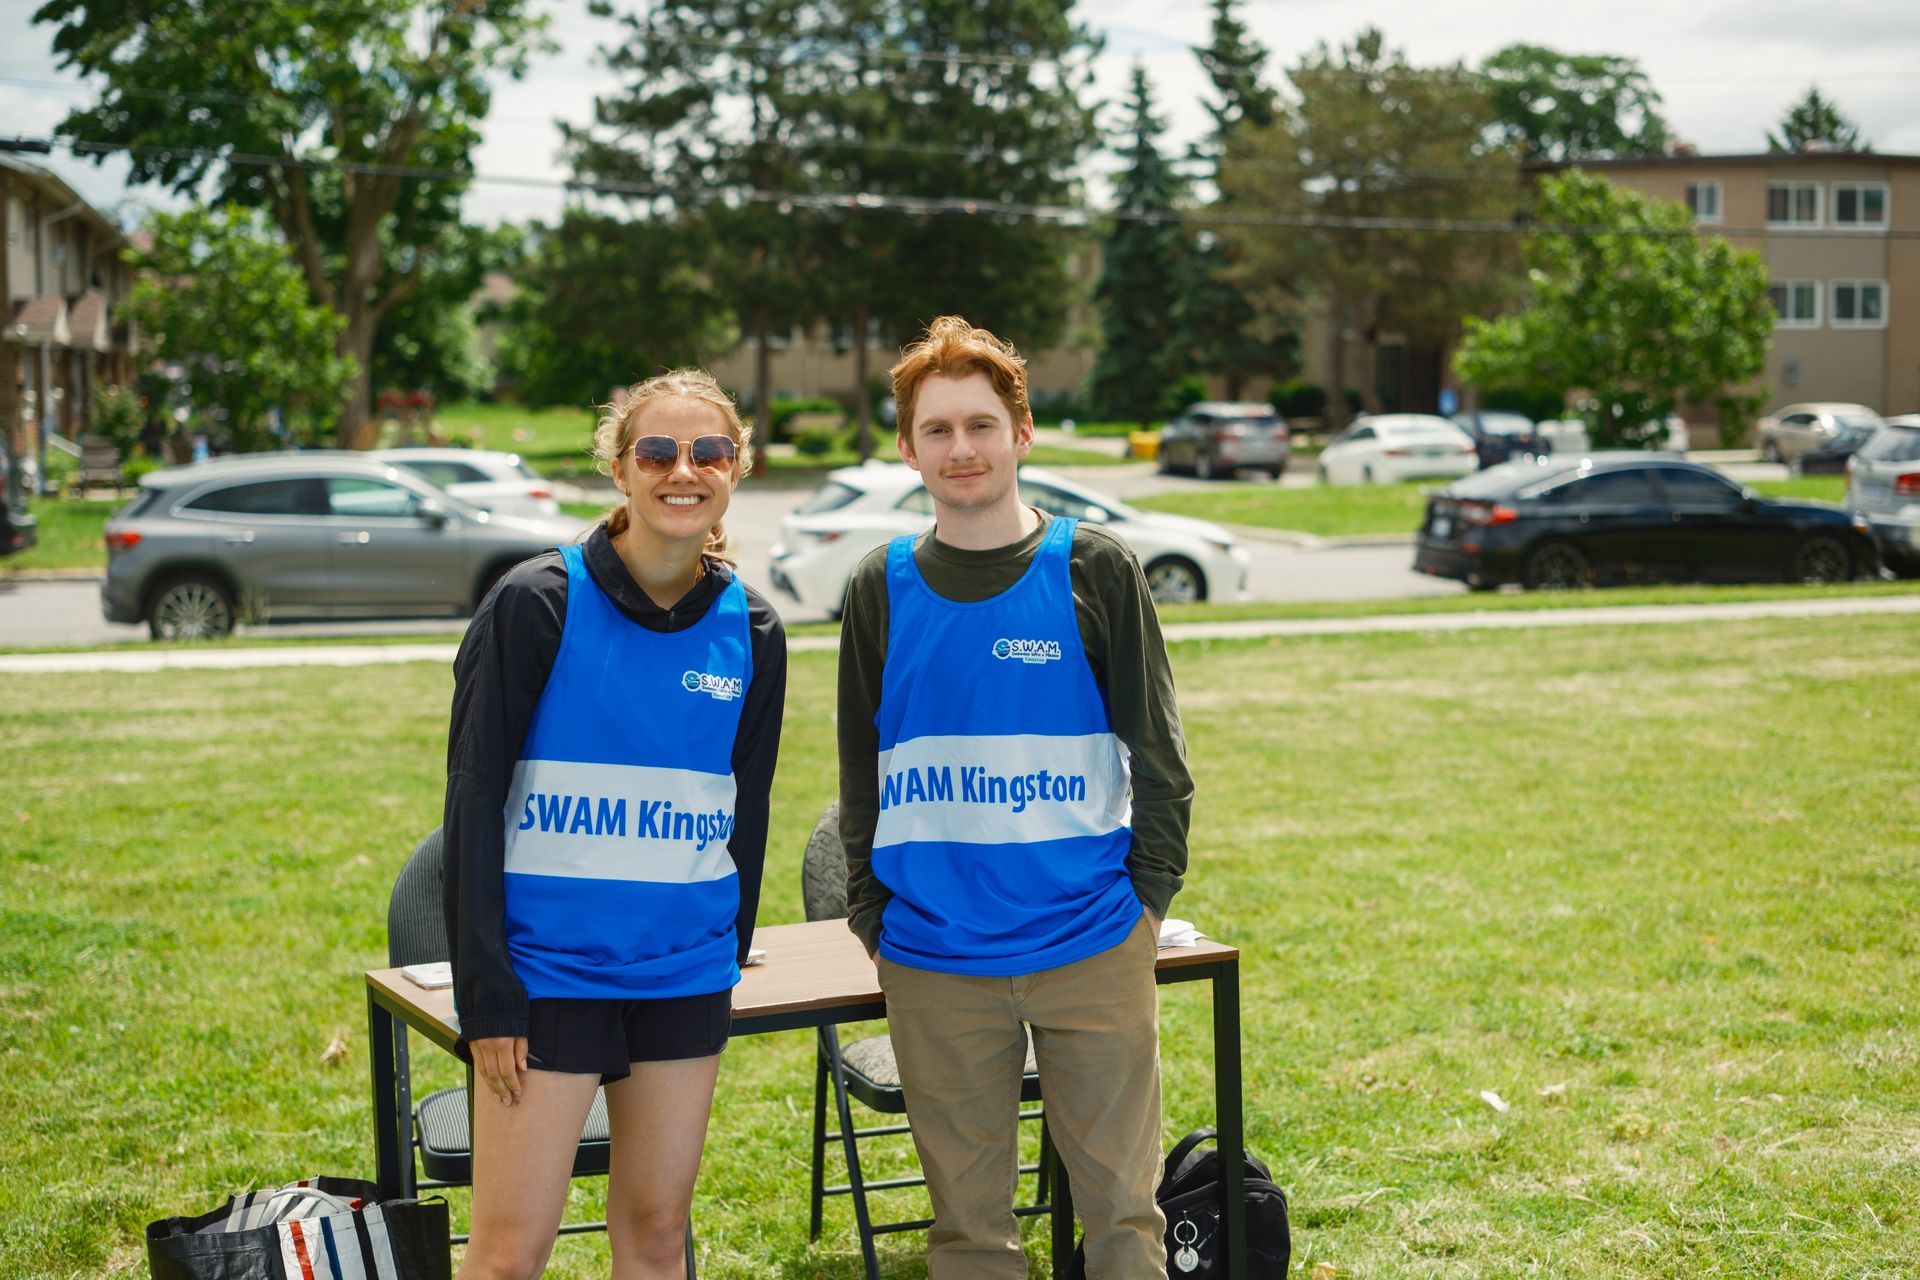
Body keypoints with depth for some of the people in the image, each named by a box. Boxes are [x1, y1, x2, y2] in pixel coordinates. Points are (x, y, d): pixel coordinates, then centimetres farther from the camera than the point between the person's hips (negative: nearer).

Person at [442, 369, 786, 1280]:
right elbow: (474, 802, -8)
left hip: (685, 979, 4)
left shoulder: (751, 631, 4)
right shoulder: (537, 604, -8)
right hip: (549, 968, -4)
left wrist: (729, 954, 13)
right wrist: (487, 995, -11)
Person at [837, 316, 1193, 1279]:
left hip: (1091, 948, -2)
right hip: (934, 962, 2)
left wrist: (1145, 898, -3)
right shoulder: (881, 589, 6)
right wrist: (872, 918, 7)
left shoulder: (1094, 569, 0)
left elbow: (1157, 750, 2)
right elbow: (862, 770, 12)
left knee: (1120, 1200, 4)